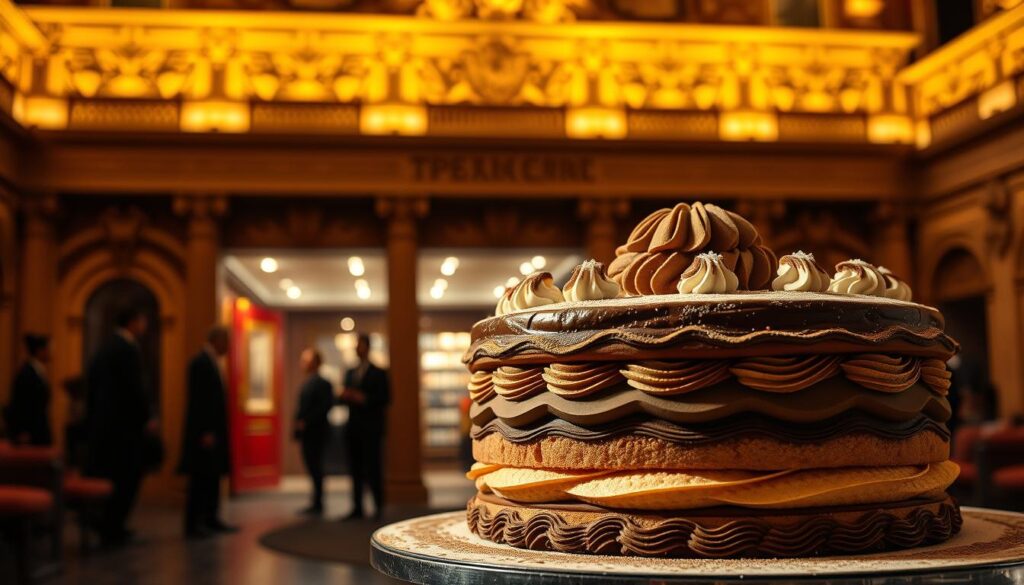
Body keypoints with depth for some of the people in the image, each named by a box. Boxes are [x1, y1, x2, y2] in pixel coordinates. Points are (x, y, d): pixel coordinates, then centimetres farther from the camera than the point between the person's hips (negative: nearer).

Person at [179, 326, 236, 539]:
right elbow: (198, 400, -19)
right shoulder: (201, 362, -13)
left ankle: (211, 520, 16)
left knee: (212, 477, 11)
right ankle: (192, 525, -1)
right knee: (200, 479, -6)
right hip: (205, 433, -9)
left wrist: (213, 431, 16)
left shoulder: (211, 362, 16)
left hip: (213, 432, 9)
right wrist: (205, 432, -22)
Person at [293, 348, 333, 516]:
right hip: (306, 432, 9)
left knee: (315, 466, -5)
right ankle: (316, 503, 17)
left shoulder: (322, 383, -12)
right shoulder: (307, 383, 16)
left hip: (315, 431, -9)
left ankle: (318, 504, 1)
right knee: (312, 467, 11)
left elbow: (325, 406, -20)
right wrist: (299, 423, 9)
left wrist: (306, 422, -18)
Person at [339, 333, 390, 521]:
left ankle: (378, 506, -1)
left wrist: (364, 399, -17)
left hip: (371, 428, -5)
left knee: (373, 467, -7)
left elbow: (385, 399, -6)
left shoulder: (378, 373, 1)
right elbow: (346, 397, 19)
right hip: (354, 427, 6)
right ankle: (357, 508, 8)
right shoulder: (350, 373, 18)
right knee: (356, 468, 5)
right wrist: (345, 396, -4)